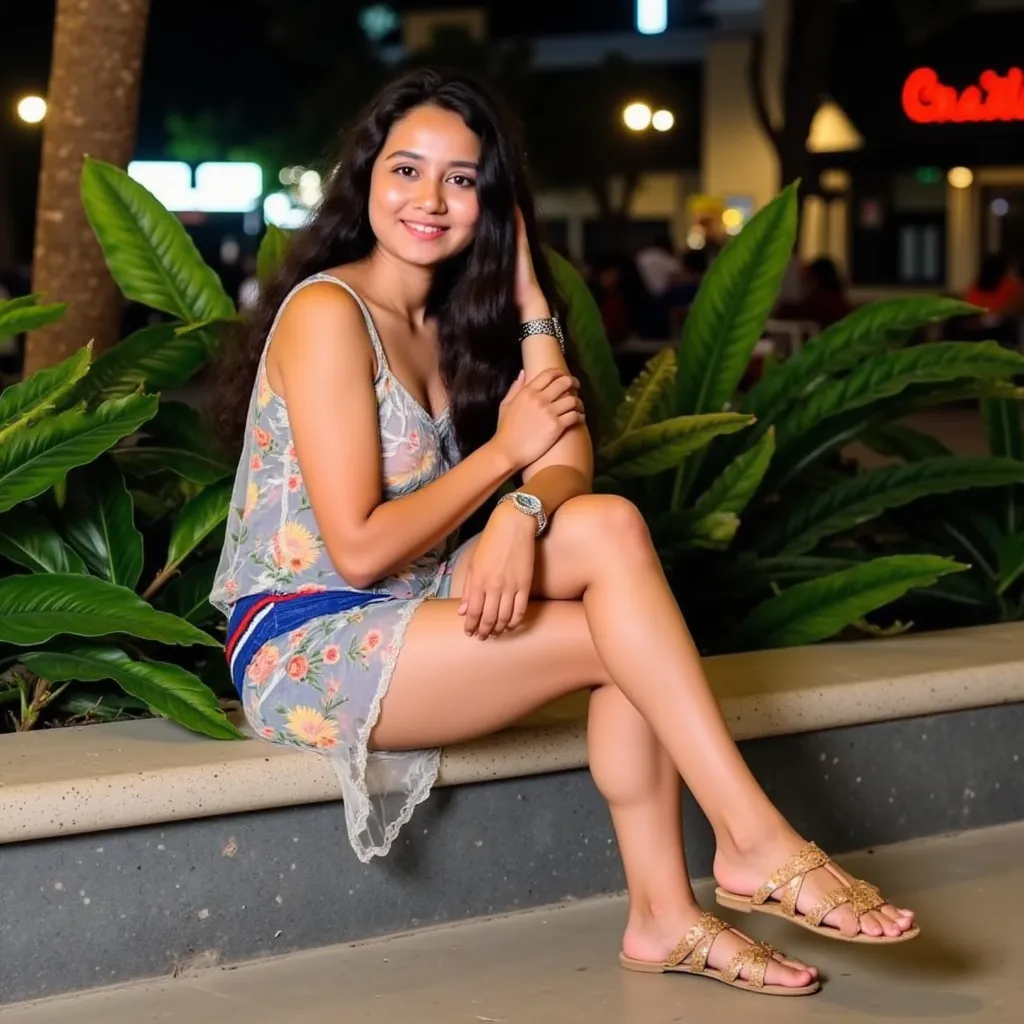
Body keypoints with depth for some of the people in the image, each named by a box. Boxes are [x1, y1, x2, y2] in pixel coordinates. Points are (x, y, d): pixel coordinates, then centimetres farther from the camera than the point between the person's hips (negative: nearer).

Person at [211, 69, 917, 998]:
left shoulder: (452, 320, 11)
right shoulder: (329, 312, -13)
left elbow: (567, 464, -1)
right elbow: (359, 548, -19)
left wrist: (521, 512, -23)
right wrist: (507, 450, -10)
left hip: (407, 609, 7)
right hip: (301, 645, -7)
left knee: (609, 528, -18)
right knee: (622, 634, -18)